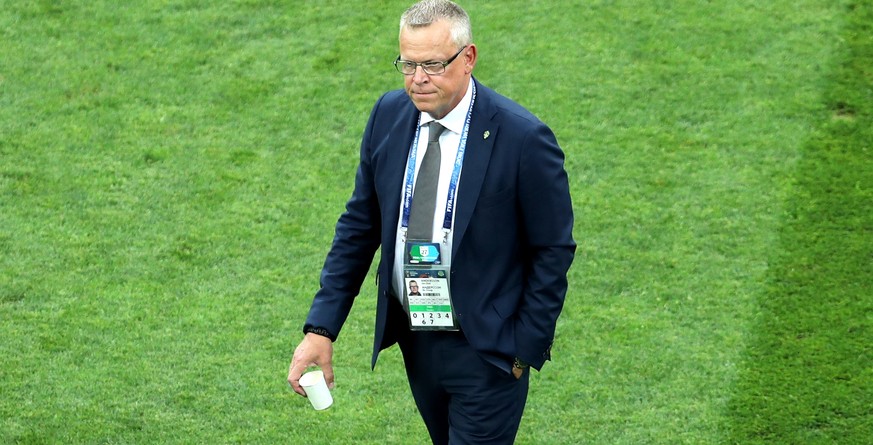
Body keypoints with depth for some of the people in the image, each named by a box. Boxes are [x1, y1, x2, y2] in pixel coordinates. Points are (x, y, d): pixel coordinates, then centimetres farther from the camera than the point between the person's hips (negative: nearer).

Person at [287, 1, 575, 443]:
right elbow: (359, 224, 5)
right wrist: (321, 328, -1)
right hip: (414, 339, 6)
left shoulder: (522, 137, -19)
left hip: (486, 350, -5)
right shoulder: (389, 114, -3)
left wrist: (525, 351, -11)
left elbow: (553, 251, -10)